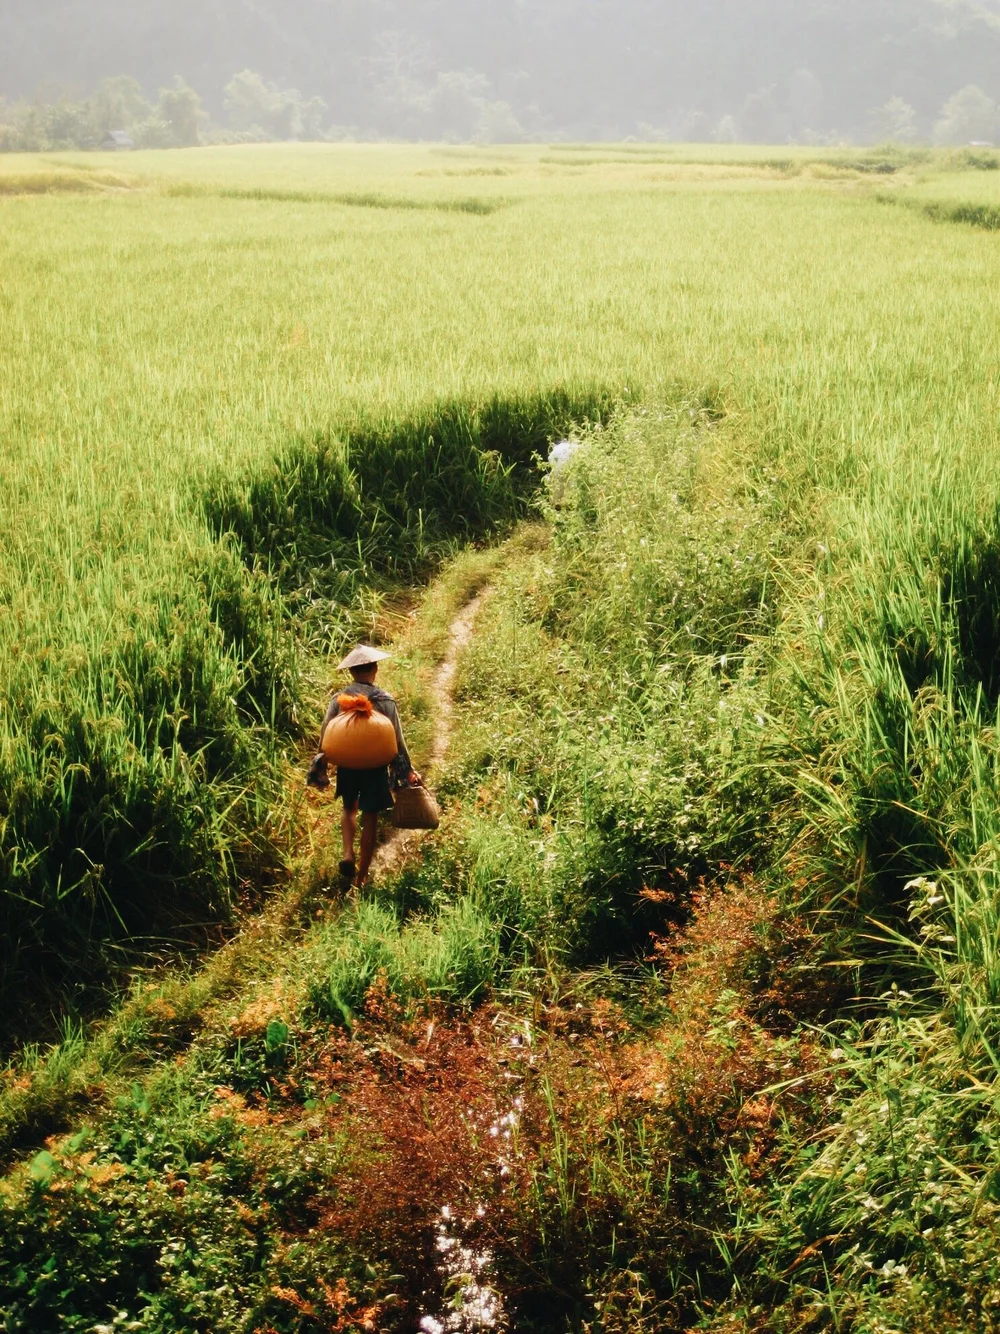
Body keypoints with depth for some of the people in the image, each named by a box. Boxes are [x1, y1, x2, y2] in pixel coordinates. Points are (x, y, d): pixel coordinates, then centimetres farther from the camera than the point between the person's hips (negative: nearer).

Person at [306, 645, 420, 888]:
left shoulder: (339, 698, -5)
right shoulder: (385, 700, -10)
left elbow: (325, 734, -2)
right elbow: (397, 739, -8)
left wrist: (321, 764, 12)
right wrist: (408, 769, 1)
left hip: (346, 765, 2)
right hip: (375, 766, -2)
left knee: (350, 808, 24)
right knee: (370, 817, 8)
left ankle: (348, 855, 2)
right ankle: (362, 876, 14)